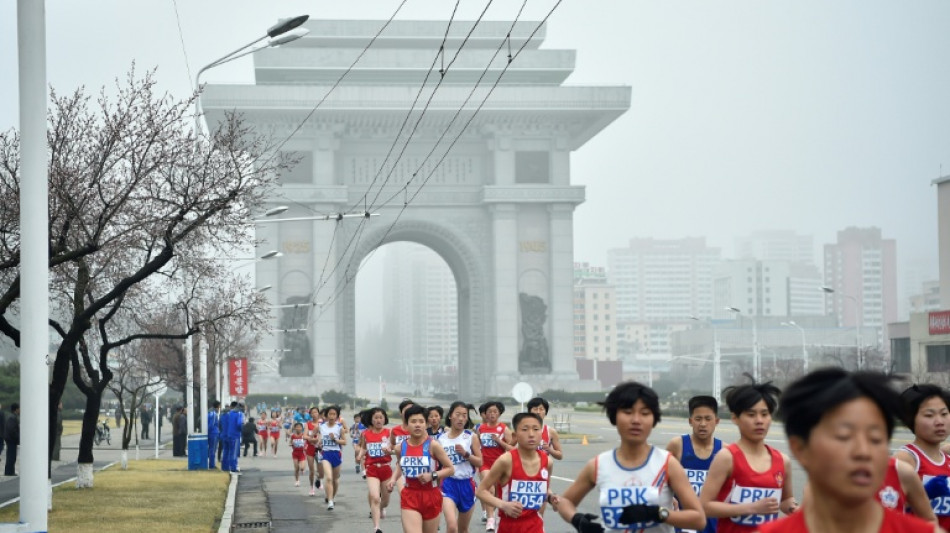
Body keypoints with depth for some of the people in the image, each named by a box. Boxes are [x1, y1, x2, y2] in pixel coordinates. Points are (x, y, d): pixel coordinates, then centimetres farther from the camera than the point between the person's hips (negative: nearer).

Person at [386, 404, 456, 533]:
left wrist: (432, 475, -20)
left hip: (431, 496, -1)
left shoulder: (433, 445, -11)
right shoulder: (401, 447, 0)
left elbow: (450, 469, -5)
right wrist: (393, 479, 6)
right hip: (409, 496, 1)